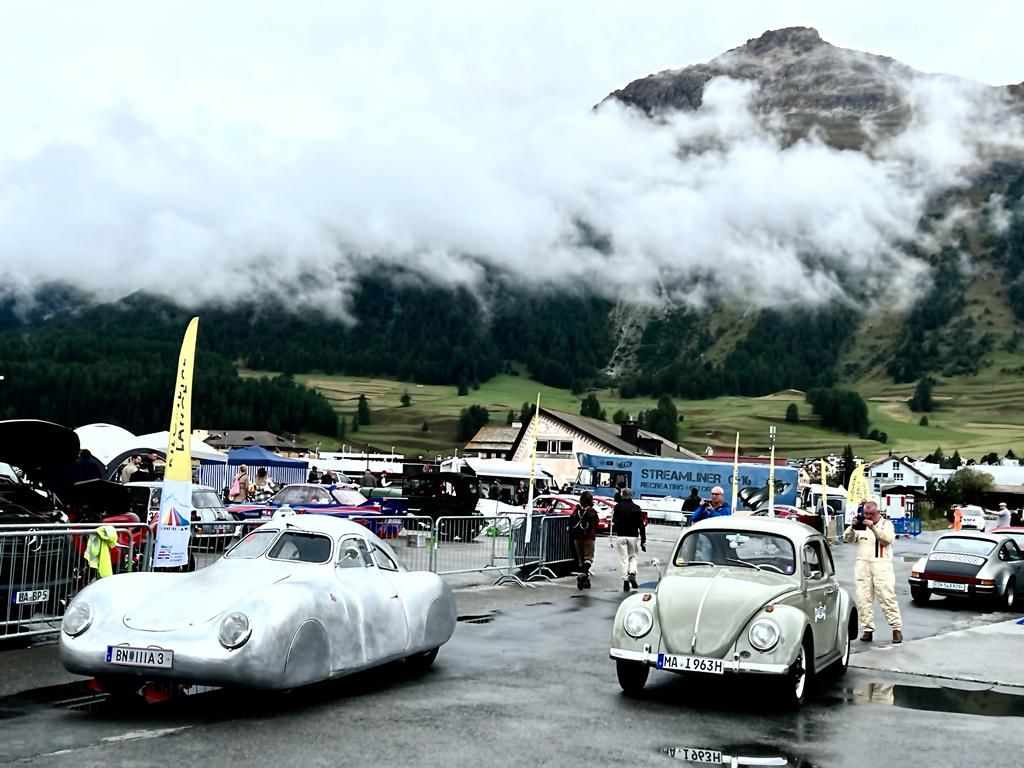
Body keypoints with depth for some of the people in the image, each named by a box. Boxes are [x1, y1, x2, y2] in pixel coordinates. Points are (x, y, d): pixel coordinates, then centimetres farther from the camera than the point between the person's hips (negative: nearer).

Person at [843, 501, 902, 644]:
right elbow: (848, 538, 5)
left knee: (887, 598, -8)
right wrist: (852, 527, -15)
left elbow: (888, 539, -9)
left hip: (881, 565, -3)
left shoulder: (886, 524, 10)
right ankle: (868, 629, 3)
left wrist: (873, 527, -20)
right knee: (863, 599, -1)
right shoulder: (860, 525, 17)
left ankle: (897, 628, -3)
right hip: (863, 565, 3)